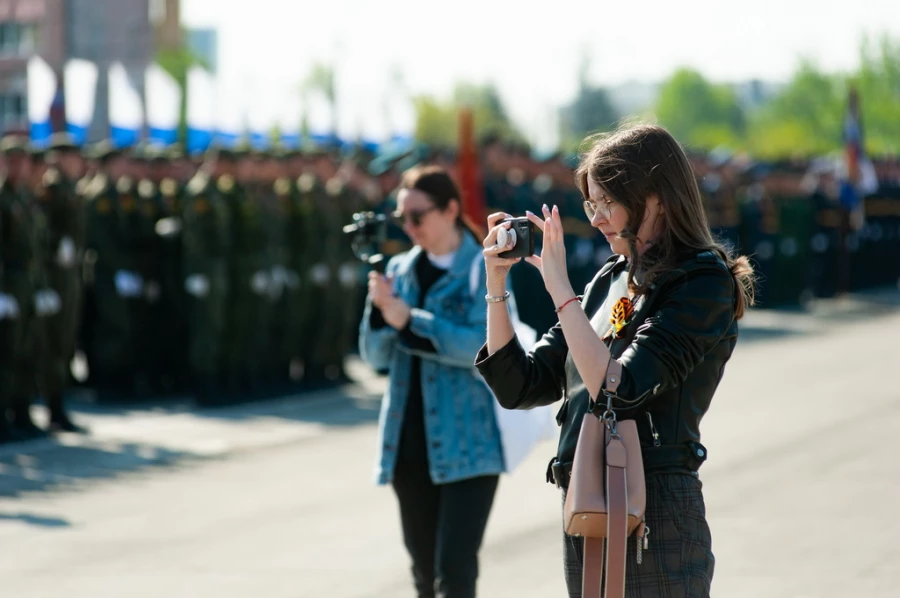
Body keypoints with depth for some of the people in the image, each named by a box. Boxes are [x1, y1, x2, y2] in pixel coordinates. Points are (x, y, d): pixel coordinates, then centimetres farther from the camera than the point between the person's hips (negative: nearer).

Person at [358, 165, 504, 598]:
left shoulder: (485, 270, -4)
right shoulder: (400, 270, 10)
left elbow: (482, 344, -17)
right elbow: (376, 356, 7)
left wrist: (408, 320, -19)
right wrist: (380, 309, -11)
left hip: (469, 444, -5)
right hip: (410, 444, 5)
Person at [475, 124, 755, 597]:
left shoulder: (704, 283, -10)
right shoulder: (610, 281, 13)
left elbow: (617, 392, -21)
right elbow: (520, 386, 14)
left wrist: (559, 286, -17)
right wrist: (496, 284, 5)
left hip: (655, 516, -8)